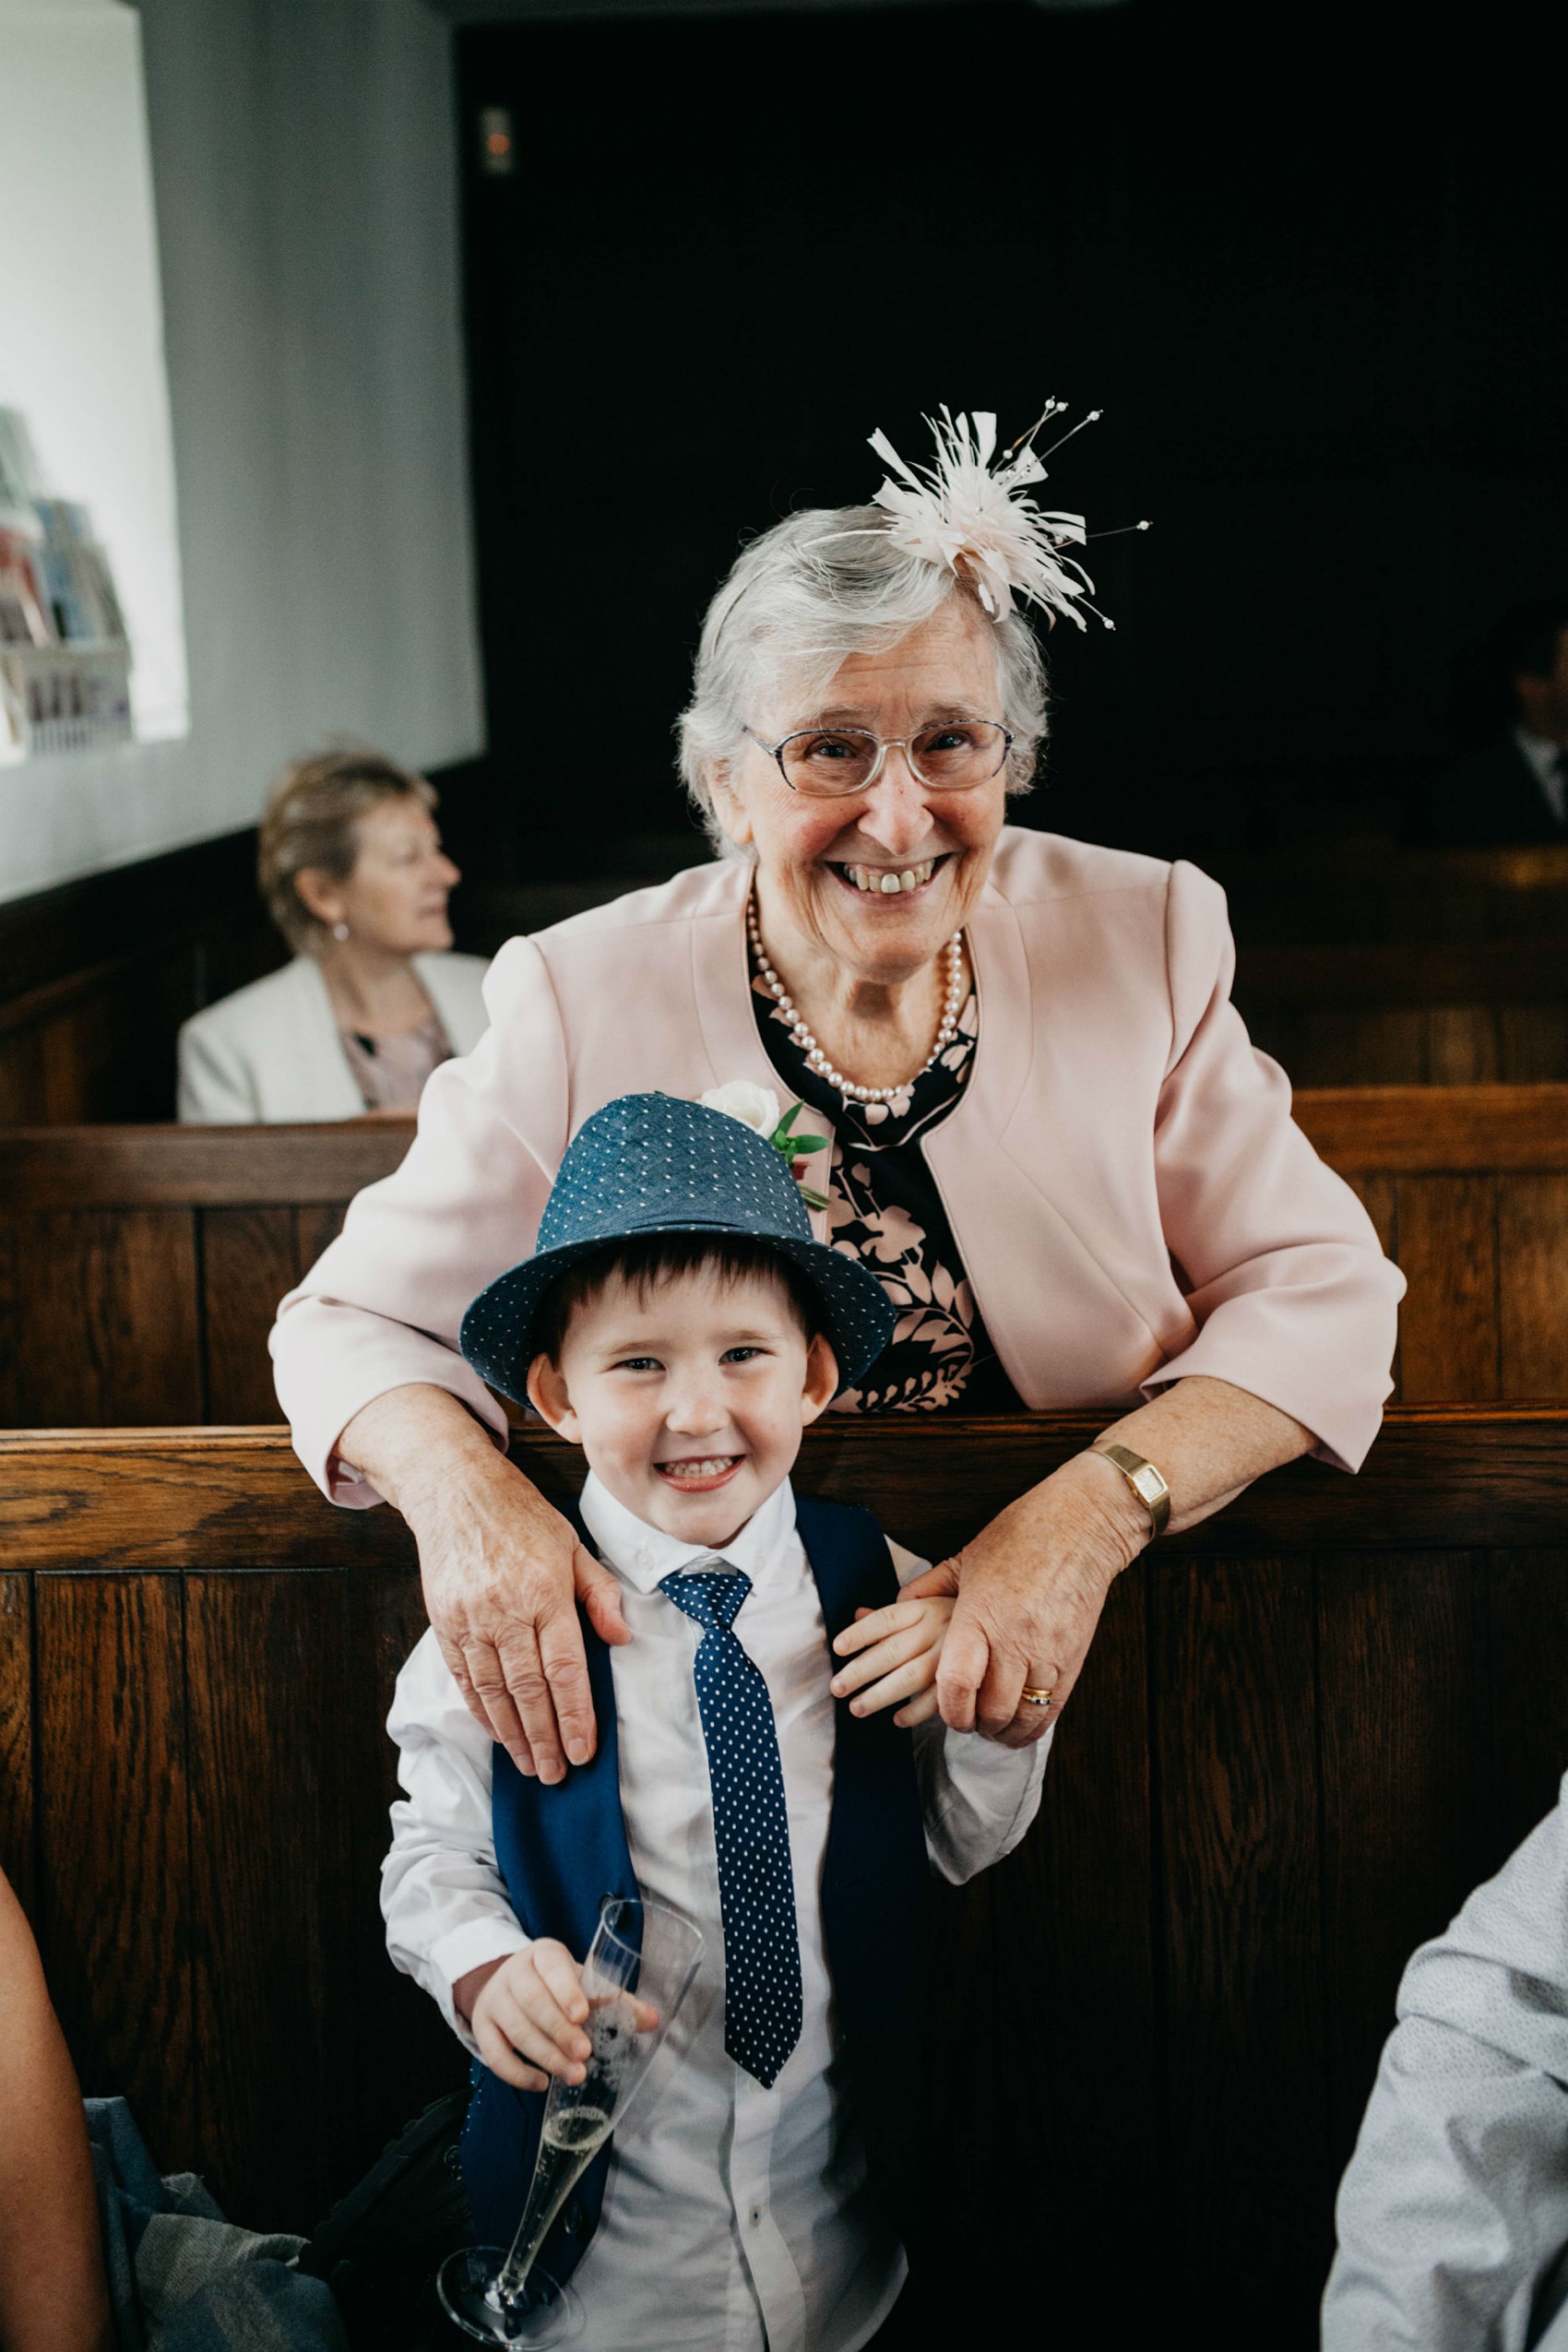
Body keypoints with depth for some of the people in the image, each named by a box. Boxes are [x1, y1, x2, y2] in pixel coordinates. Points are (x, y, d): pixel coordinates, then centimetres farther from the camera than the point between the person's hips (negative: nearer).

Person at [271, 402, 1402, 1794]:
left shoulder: (1145, 944, -2)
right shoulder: (582, 1004, -6)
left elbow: (1320, 1285, -4)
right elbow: (360, 1323, -1)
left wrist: (1093, 1516, -22)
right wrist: (463, 1489, -25)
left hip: (1089, 1676, 0)